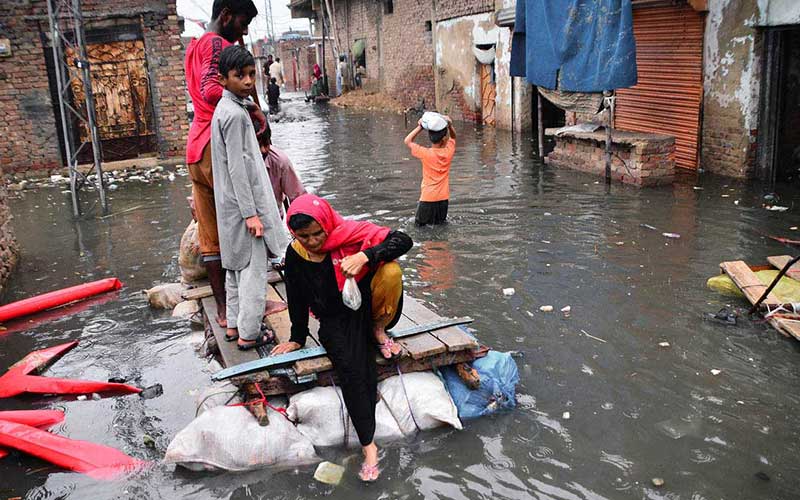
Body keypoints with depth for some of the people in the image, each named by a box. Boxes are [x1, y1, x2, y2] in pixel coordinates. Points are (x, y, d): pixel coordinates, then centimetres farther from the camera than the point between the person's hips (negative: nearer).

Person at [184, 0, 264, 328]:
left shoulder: (194, 47, 22)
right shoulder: (218, 44, -9)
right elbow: (212, 90, -26)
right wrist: (253, 108, -20)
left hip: (196, 149, 9)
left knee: (210, 235, 8)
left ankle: (222, 308, 14)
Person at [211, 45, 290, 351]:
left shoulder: (224, 108, 12)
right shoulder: (235, 113, -18)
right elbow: (237, 168, -22)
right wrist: (251, 213, -21)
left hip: (232, 206, 10)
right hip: (244, 203, -10)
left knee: (237, 265, 17)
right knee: (254, 268, -3)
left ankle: (234, 325, 26)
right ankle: (248, 334, 4)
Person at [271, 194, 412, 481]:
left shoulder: (350, 233, -14)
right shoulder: (295, 255, -4)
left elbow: (403, 241, -22)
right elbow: (297, 299, 9)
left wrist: (365, 256, -36)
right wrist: (297, 339, 16)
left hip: (368, 307, -1)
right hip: (335, 320, 1)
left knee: (391, 271, -32)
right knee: (350, 367, -30)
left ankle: (378, 331, -7)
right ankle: (369, 445, -22)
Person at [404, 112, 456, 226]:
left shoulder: (425, 153, -17)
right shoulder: (448, 152, -8)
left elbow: (407, 141, -3)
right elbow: (453, 137, 14)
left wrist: (420, 127, -9)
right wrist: (450, 125, -6)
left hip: (427, 198, -3)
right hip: (443, 198, 3)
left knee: (420, 224, 8)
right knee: (441, 224, 16)